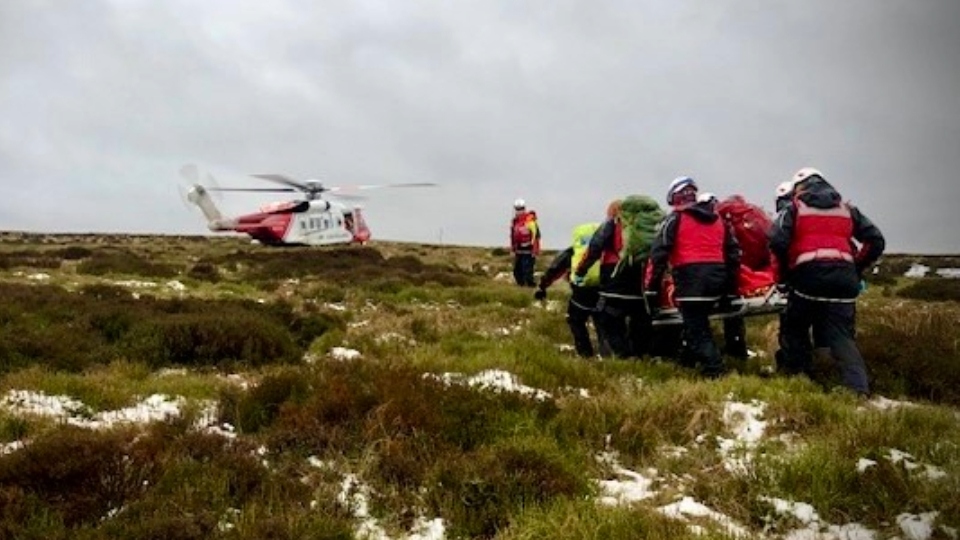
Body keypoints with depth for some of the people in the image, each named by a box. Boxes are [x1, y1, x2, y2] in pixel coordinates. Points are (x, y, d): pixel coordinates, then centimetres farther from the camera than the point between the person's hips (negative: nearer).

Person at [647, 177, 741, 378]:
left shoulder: (675, 219, 0)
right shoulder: (719, 219, 18)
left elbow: (659, 253, -9)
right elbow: (733, 252, 17)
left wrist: (652, 286, -6)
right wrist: (731, 284, 21)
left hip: (691, 278, -6)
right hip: (718, 276, 7)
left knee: (696, 328, -3)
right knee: (698, 320, 23)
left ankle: (715, 370, -10)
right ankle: (688, 359, 30)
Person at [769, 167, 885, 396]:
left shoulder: (795, 207, 9)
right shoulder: (846, 208, 21)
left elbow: (777, 241, -7)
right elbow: (876, 241, 16)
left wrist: (784, 274, 7)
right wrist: (856, 269, 23)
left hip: (808, 275, -3)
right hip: (844, 278, 3)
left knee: (794, 329, 15)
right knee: (843, 336, 3)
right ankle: (859, 390, -11)